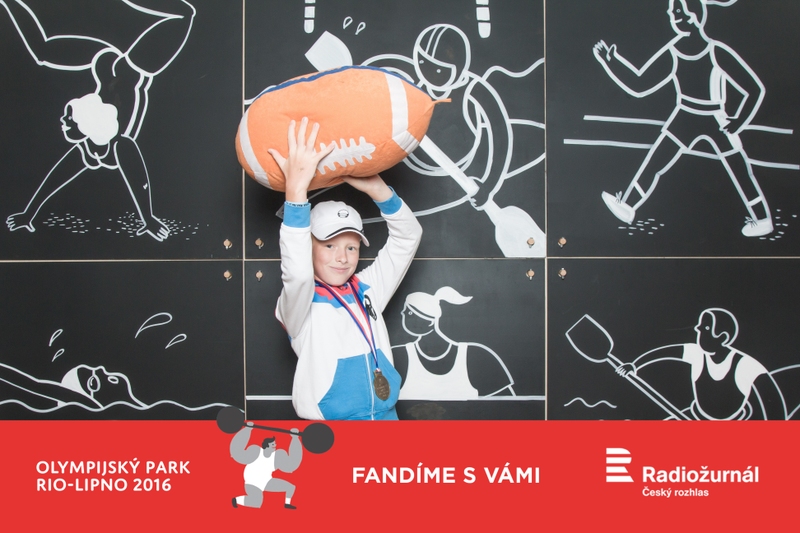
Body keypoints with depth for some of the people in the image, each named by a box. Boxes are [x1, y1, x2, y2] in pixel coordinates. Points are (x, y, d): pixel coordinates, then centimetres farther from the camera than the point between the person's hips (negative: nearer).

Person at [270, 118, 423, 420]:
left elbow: (408, 236, 5)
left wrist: (375, 187, -11)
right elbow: (297, 272, -26)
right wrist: (296, 188, -33)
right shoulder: (298, 305, -4)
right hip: (327, 419, -4)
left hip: (386, 415, 5)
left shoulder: (367, 290, 9)